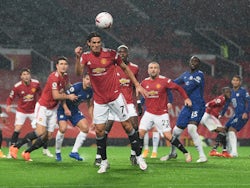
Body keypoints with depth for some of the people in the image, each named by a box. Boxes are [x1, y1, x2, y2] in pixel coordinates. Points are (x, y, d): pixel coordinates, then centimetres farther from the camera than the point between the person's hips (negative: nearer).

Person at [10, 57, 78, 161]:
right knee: (41, 132, -22)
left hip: (53, 109, 8)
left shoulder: (65, 77, 7)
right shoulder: (54, 77, -21)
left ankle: (27, 152, 12)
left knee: (48, 135, 0)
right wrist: (68, 97, -10)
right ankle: (15, 147, -12)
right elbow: (56, 96, -23)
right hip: (43, 107, -8)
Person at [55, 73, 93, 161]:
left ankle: (74, 152, 2)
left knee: (85, 128, -7)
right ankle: (57, 152, -4)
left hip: (75, 110, 7)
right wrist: (66, 109, -32)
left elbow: (90, 106, 10)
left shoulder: (90, 91, -4)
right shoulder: (76, 87, -25)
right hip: (64, 109, -7)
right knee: (63, 128, -25)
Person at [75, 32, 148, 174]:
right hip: (99, 100, 2)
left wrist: (137, 85, 4)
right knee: (99, 130, -1)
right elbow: (79, 72, -19)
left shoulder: (111, 53, -7)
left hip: (115, 96, -2)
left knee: (127, 125, -2)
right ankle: (104, 162, 12)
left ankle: (139, 156, 9)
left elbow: (125, 68, 6)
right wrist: (78, 57, -34)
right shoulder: (86, 56, -3)